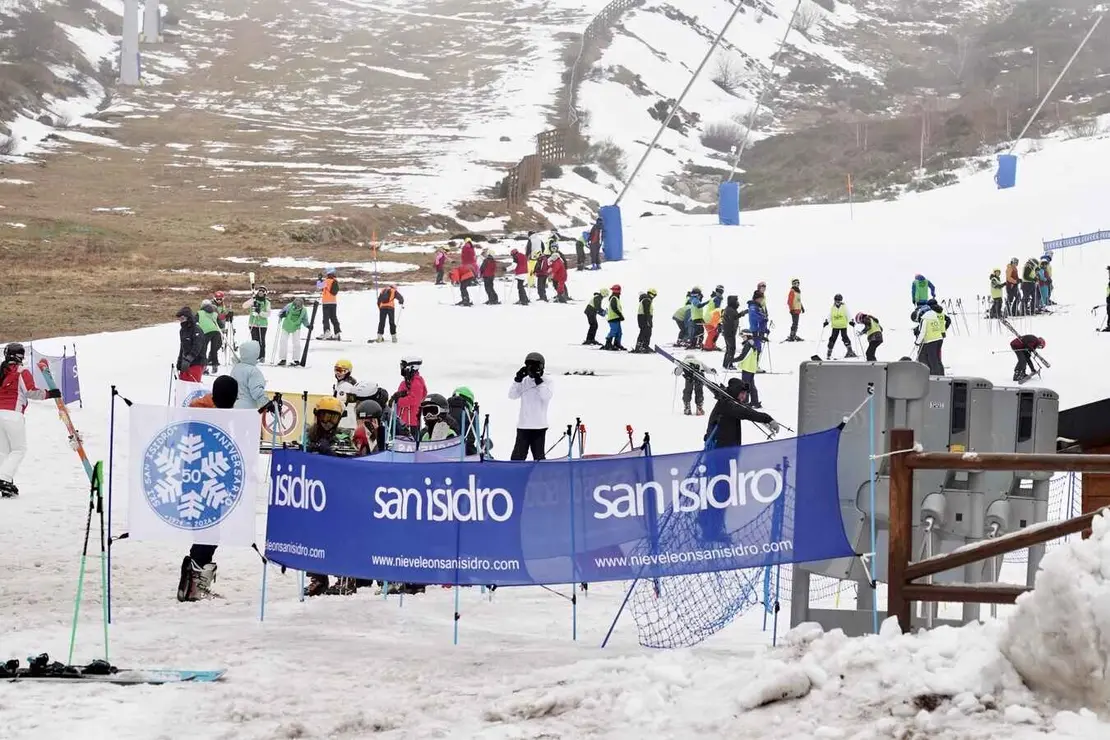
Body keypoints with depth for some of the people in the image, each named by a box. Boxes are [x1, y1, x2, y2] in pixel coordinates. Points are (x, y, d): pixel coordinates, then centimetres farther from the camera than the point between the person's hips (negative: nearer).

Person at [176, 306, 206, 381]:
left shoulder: (197, 331, -15)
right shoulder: (182, 331, 13)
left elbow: (196, 348, -26)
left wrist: (188, 360, -36)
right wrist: (179, 362, 23)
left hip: (196, 363, -9)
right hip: (185, 363, 9)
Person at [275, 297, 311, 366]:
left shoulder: (304, 310, -17)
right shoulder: (289, 306, -24)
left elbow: (304, 320, -2)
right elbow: (280, 313, -14)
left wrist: (308, 326, -19)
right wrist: (281, 315, -36)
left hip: (296, 328, 0)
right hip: (286, 327, 0)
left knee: (296, 343, -9)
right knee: (283, 342, -1)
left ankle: (296, 360, 1)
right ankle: (282, 359, 11)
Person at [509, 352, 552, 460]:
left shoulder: (547, 382, 1)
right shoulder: (524, 381, 9)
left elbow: (546, 396, -15)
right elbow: (512, 395, 2)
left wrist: (538, 381, -19)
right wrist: (518, 379, -8)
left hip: (539, 426, -3)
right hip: (523, 424, 3)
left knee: (539, 456, 4)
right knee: (517, 456, 0)